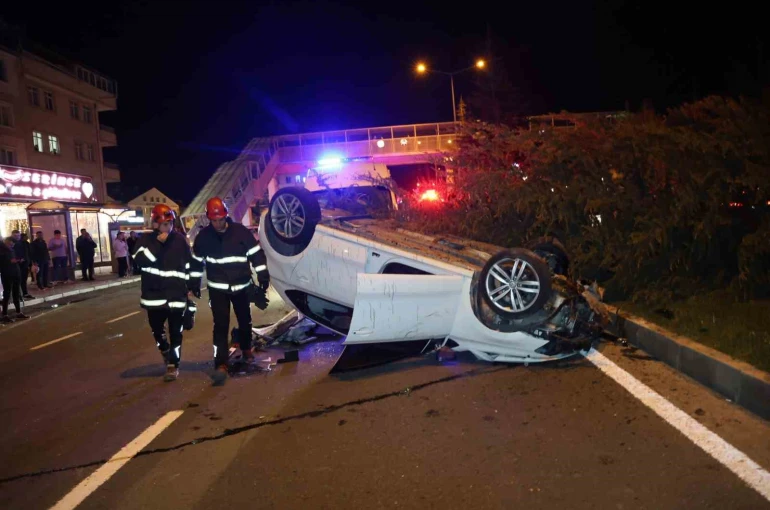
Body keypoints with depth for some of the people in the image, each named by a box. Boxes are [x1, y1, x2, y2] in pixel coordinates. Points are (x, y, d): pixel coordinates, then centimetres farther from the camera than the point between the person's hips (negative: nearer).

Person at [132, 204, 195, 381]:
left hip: (176, 294, -1)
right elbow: (141, 261, -17)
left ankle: (173, 365, 14)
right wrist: (157, 243, -22)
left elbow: (189, 265, 8)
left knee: (175, 332, 1)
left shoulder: (180, 240, 1)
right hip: (153, 294, 1)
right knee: (157, 329, 15)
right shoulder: (146, 240, 0)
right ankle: (166, 353, 43)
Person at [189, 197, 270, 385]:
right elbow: (197, 262, 9)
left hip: (242, 286, 1)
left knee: (245, 321, 15)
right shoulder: (203, 237, -3)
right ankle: (221, 365, -12)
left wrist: (263, 277, -10)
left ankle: (246, 349, 41)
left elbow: (257, 254, -7)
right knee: (220, 325, -9)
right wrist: (194, 284, 11)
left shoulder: (241, 232, -9)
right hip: (218, 288, 0)